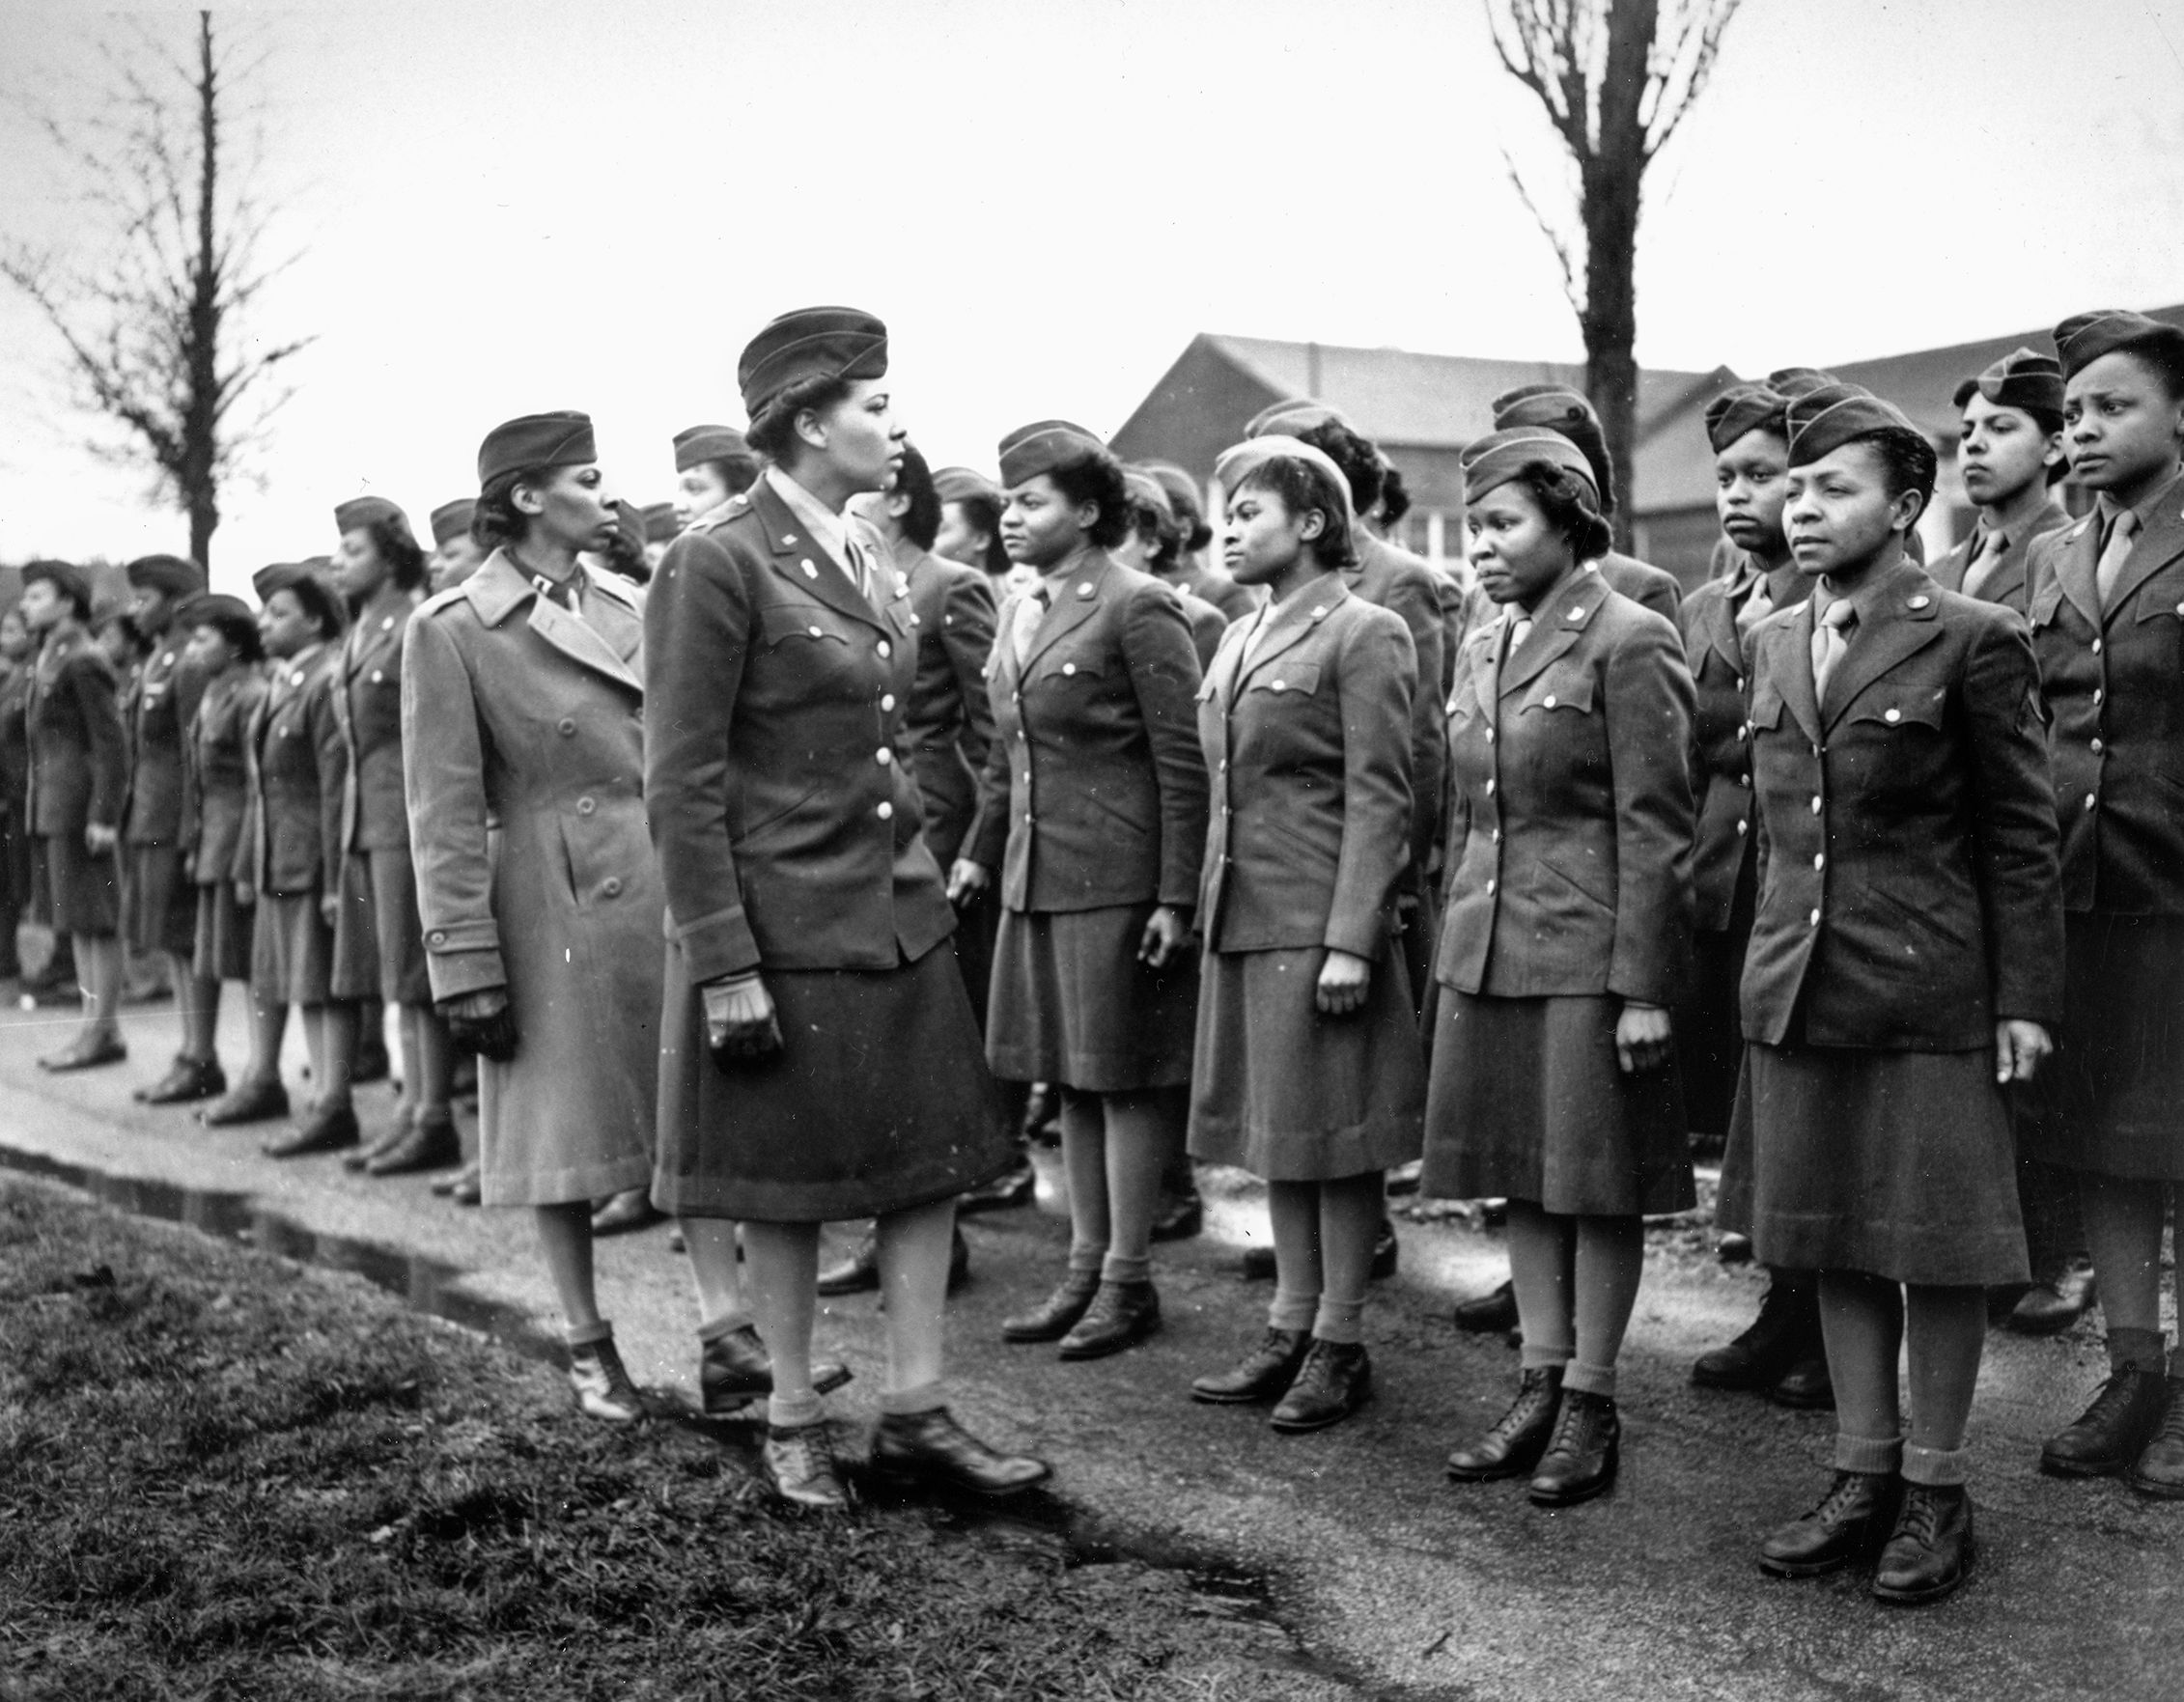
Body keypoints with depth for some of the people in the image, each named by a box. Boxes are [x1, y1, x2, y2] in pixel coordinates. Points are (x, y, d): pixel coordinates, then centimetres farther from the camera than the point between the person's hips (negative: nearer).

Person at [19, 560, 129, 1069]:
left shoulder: (84, 663, -12)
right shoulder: (51, 660, 17)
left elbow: (113, 745, -17)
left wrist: (103, 817, -21)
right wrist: (39, 811, 16)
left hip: (81, 809, -10)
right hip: (52, 810, 10)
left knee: (95, 921, -5)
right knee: (75, 923, 11)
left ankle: (101, 1032, -1)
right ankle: (99, 1029, 16)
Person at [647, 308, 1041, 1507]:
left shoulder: (872, 556, 10)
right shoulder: (717, 563, -14)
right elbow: (682, 782, -15)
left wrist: (920, 872, 18)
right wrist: (722, 963, -17)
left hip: (900, 910, 7)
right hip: (782, 924, -7)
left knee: (932, 1159, 8)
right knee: (786, 1181, 6)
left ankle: (914, 1412, 19)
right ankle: (792, 1419, 22)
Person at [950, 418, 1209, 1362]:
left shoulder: (1138, 609, -11)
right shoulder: (1020, 611, 13)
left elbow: (1184, 763, -13)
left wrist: (1176, 897, -16)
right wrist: (979, 852, 16)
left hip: (1118, 881, -8)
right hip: (1038, 881, 8)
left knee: (1124, 1076, 1)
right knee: (1072, 1078, 13)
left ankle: (1128, 1281, 12)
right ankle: (1085, 1265, 24)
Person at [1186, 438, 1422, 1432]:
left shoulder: (1363, 634, -8)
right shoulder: (1238, 640, 16)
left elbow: (1379, 798, -13)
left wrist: (1351, 940, -18)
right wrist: (1207, 904, 13)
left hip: (1318, 922, -8)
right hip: (1242, 919, 8)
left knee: (1332, 1134, 0)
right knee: (1274, 1128, 12)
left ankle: (1341, 1344, 11)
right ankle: (1290, 1328, 21)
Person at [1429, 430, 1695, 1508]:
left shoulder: (1629, 641, -9)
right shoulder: (1479, 650, 13)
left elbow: (1655, 829, -12)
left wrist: (1646, 987, -15)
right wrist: (1455, 950, 17)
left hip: (1591, 956, -7)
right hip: (1487, 953, 7)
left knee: (1598, 1180, 3)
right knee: (1522, 1176, 12)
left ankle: (1591, 1404, 14)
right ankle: (1539, 1388, 22)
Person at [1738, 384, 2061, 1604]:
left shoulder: (1973, 642, -7)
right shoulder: (1775, 643, 11)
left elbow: (2021, 834, -6)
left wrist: (2025, 998, -9)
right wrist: (1776, 956, 14)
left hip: (1931, 995, -6)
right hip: (1800, 989, 6)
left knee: (1940, 1243, 4)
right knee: (1834, 1240, 12)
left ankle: (1935, 1489, 18)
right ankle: (1863, 1476, 25)